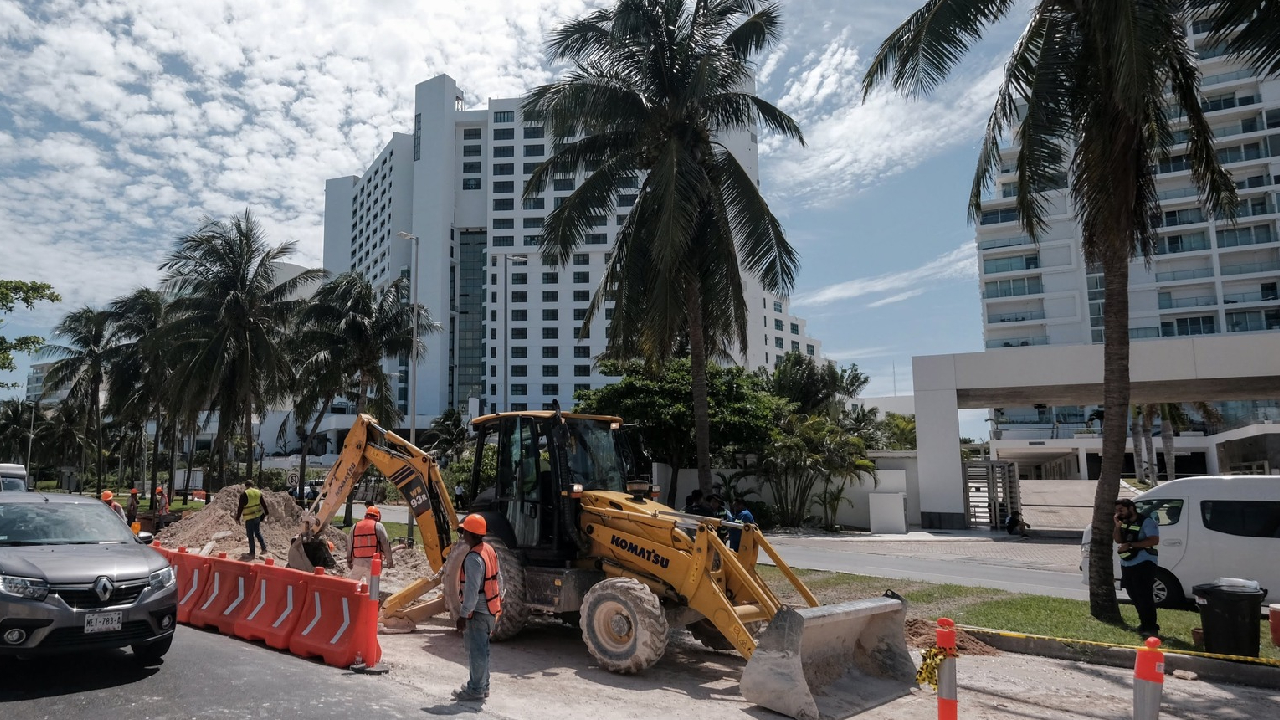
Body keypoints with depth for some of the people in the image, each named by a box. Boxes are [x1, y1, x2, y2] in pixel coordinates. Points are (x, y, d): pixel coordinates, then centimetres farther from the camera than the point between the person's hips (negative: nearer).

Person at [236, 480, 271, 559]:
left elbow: (241, 507, -12)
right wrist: (266, 512, 24)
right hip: (257, 516, 6)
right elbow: (263, 504, 13)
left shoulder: (244, 494, -13)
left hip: (249, 518, -6)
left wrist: (238, 516, -2)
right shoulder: (258, 492, 5)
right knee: (258, 533, 19)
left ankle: (252, 553, 6)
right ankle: (264, 549, 17)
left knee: (250, 536, 2)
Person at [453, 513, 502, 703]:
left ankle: (476, 691, 11)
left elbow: (471, 591, -25)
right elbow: (498, 579, 14)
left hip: (479, 612, -10)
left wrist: (463, 615, -20)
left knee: (476, 650, 1)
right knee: (480, 649, 21)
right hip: (491, 609, 10)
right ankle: (481, 685, 32)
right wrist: (499, 599, 23)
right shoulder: (489, 550, 6)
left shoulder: (473, 558, -23)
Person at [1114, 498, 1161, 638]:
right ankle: (1145, 622, 26)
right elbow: (1117, 540, 10)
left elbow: (1154, 540, -22)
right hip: (1127, 564, 9)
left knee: (1143, 595, -12)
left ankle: (1151, 627, -7)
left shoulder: (1146, 522, -11)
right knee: (1134, 595, 14)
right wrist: (1118, 526, -6)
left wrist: (1130, 545, -25)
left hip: (1144, 564, -8)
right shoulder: (1124, 522, 13)